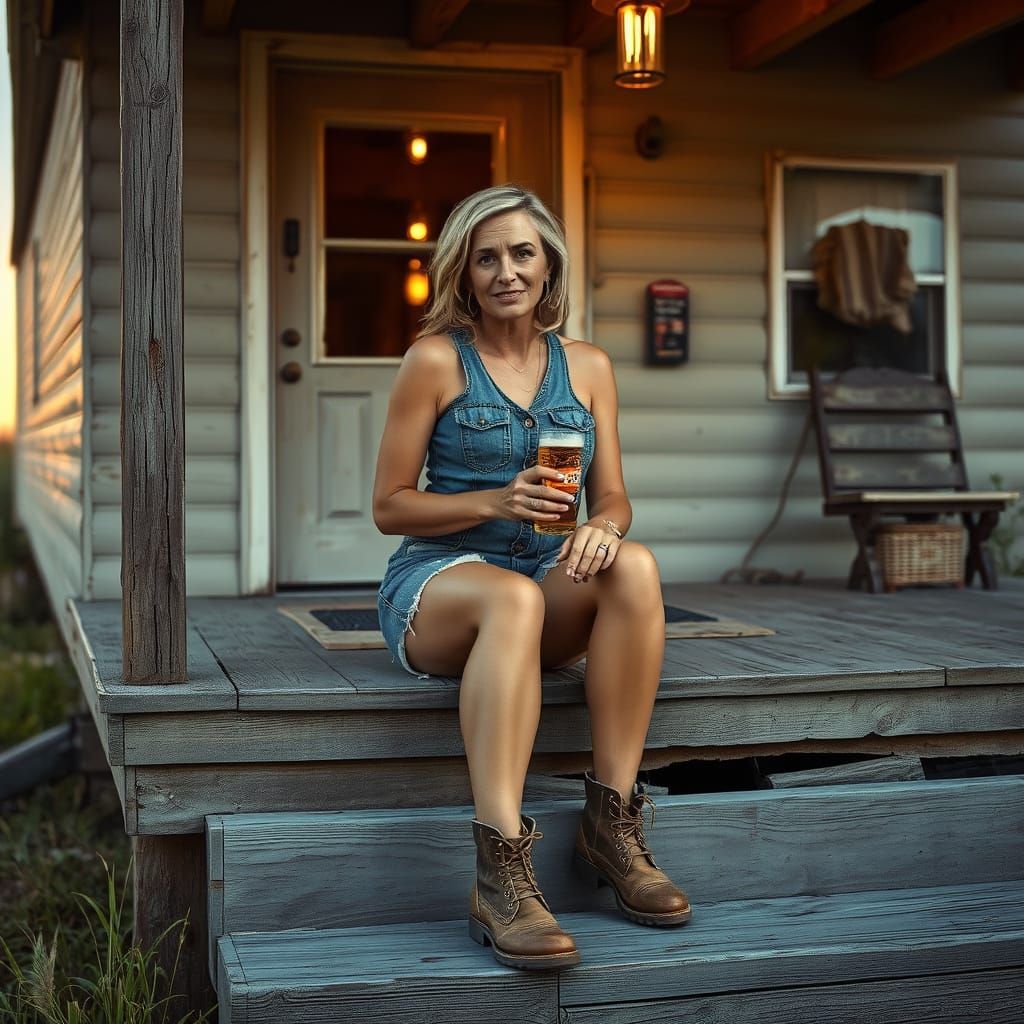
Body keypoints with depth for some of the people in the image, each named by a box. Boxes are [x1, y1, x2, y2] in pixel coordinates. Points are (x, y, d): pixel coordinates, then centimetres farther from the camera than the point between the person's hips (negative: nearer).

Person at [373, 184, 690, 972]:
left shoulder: (588, 367, 12)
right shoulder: (436, 359, 0)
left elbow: (614, 500, 9)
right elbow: (390, 506, -1)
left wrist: (601, 528, -16)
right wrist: (496, 501, -17)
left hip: (553, 591, 4)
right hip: (438, 582, -4)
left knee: (636, 567, -30)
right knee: (513, 596, -39)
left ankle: (612, 826, -24)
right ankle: (500, 873, -45)